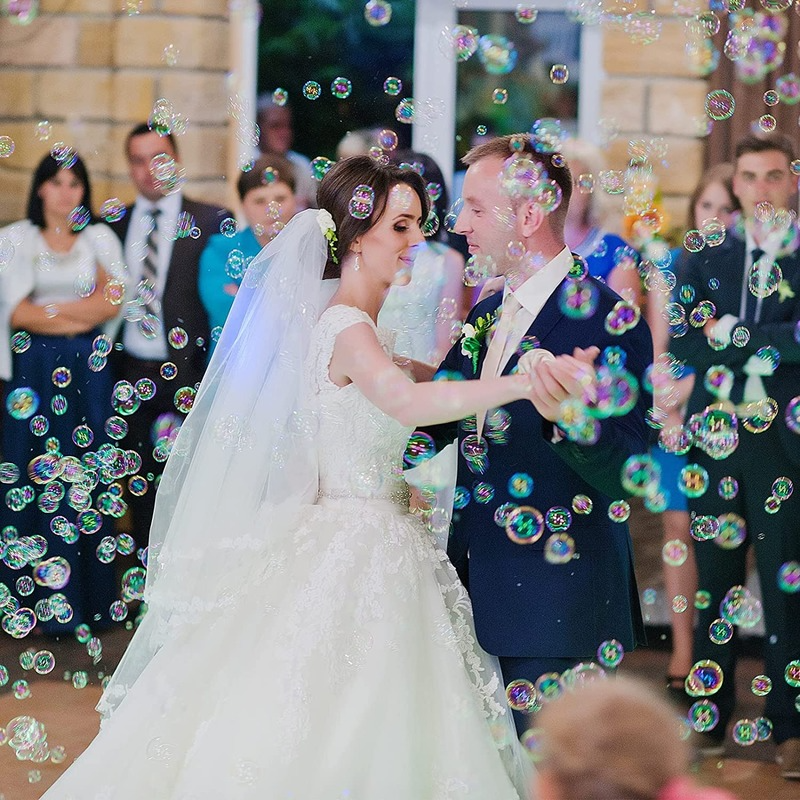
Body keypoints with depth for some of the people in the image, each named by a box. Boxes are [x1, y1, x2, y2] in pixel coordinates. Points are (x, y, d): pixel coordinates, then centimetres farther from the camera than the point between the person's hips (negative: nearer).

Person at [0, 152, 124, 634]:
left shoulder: (99, 238, 10)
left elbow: (111, 304, -1)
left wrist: (49, 309, -8)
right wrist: (82, 310, -5)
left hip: (88, 372, 1)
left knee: (86, 478, 1)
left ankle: (88, 601, 7)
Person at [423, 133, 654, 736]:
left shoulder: (606, 321, -14)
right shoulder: (487, 315, 11)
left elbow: (624, 482, -20)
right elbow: (433, 426, 20)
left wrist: (571, 415, -38)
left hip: (557, 600, -7)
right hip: (481, 594, 8)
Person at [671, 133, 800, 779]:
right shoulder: (705, 255, 9)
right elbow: (683, 343, 0)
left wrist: (732, 333, -11)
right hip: (716, 435, 3)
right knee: (714, 581, 9)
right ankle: (710, 718, 18)